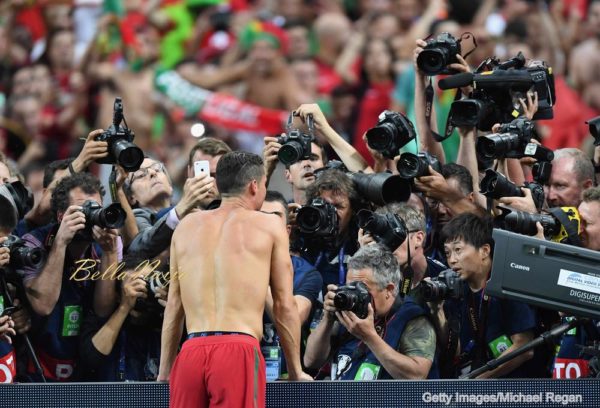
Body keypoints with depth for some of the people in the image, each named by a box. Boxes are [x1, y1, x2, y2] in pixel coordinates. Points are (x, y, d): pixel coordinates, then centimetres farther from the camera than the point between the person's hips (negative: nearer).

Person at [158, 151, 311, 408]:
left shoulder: (187, 226, 19)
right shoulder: (269, 226, 10)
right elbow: (284, 305, 9)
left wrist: (165, 371, 24)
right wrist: (296, 371, 16)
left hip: (191, 353, 3)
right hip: (239, 351, -3)